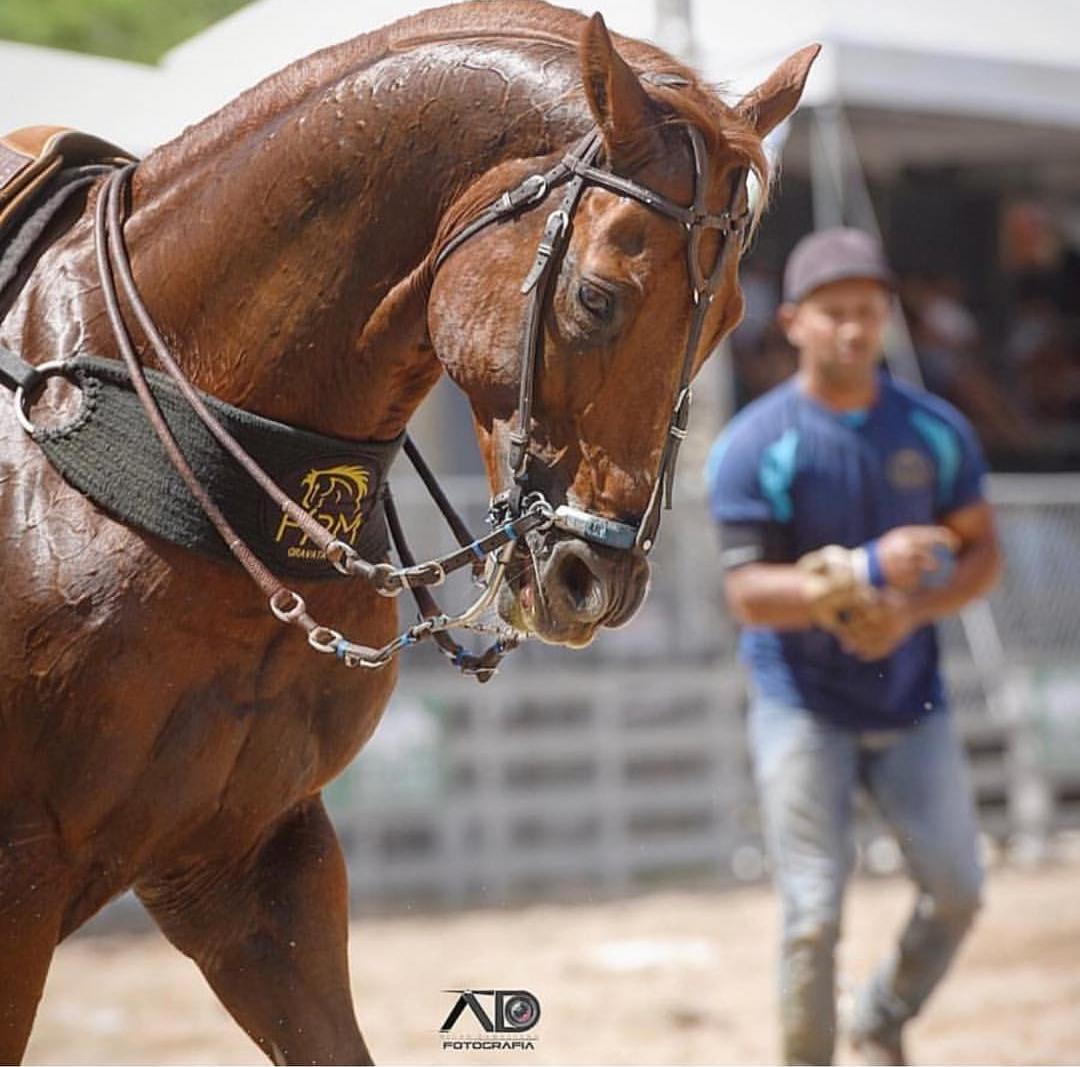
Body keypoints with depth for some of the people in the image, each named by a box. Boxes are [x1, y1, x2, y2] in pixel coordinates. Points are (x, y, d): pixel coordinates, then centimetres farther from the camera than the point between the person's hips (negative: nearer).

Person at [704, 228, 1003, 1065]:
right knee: (815, 917, -8)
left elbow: (982, 550, 5)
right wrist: (864, 572, -33)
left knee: (957, 894, 7)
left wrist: (913, 608, -15)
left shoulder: (936, 431, -1)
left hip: (911, 699, 4)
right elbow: (748, 595, -18)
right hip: (803, 705, -4)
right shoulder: (755, 447, -13)